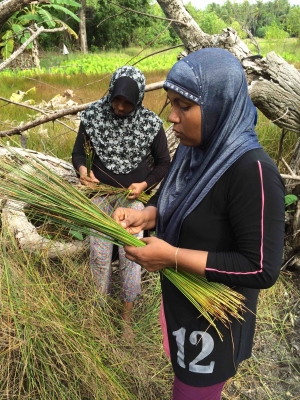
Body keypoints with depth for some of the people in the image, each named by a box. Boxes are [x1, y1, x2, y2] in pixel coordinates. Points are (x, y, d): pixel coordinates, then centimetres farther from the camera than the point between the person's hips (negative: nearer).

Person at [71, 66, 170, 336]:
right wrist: (82, 169, -20)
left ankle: (127, 312, 22)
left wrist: (145, 184, -18)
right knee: (99, 252, 9)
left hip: (133, 195, -1)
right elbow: (78, 151, 2)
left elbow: (164, 163, -2)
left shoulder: (150, 123, -11)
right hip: (100, 192, 2)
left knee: (130, 254, 2)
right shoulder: (94, 115, -7)